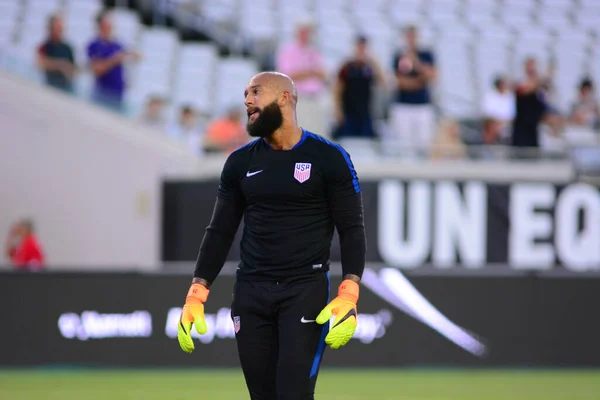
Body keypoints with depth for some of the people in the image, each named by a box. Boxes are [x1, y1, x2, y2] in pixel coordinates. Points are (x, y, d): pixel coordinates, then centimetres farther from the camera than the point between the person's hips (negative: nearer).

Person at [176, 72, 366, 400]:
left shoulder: (328, 158, -2)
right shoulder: (240, 162, 10)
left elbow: (351, 230, -3)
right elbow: (220, 231, 12)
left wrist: (348, 296, -16)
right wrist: (196, 295, 2)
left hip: (306, 289, -4)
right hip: (250, 292, 4)